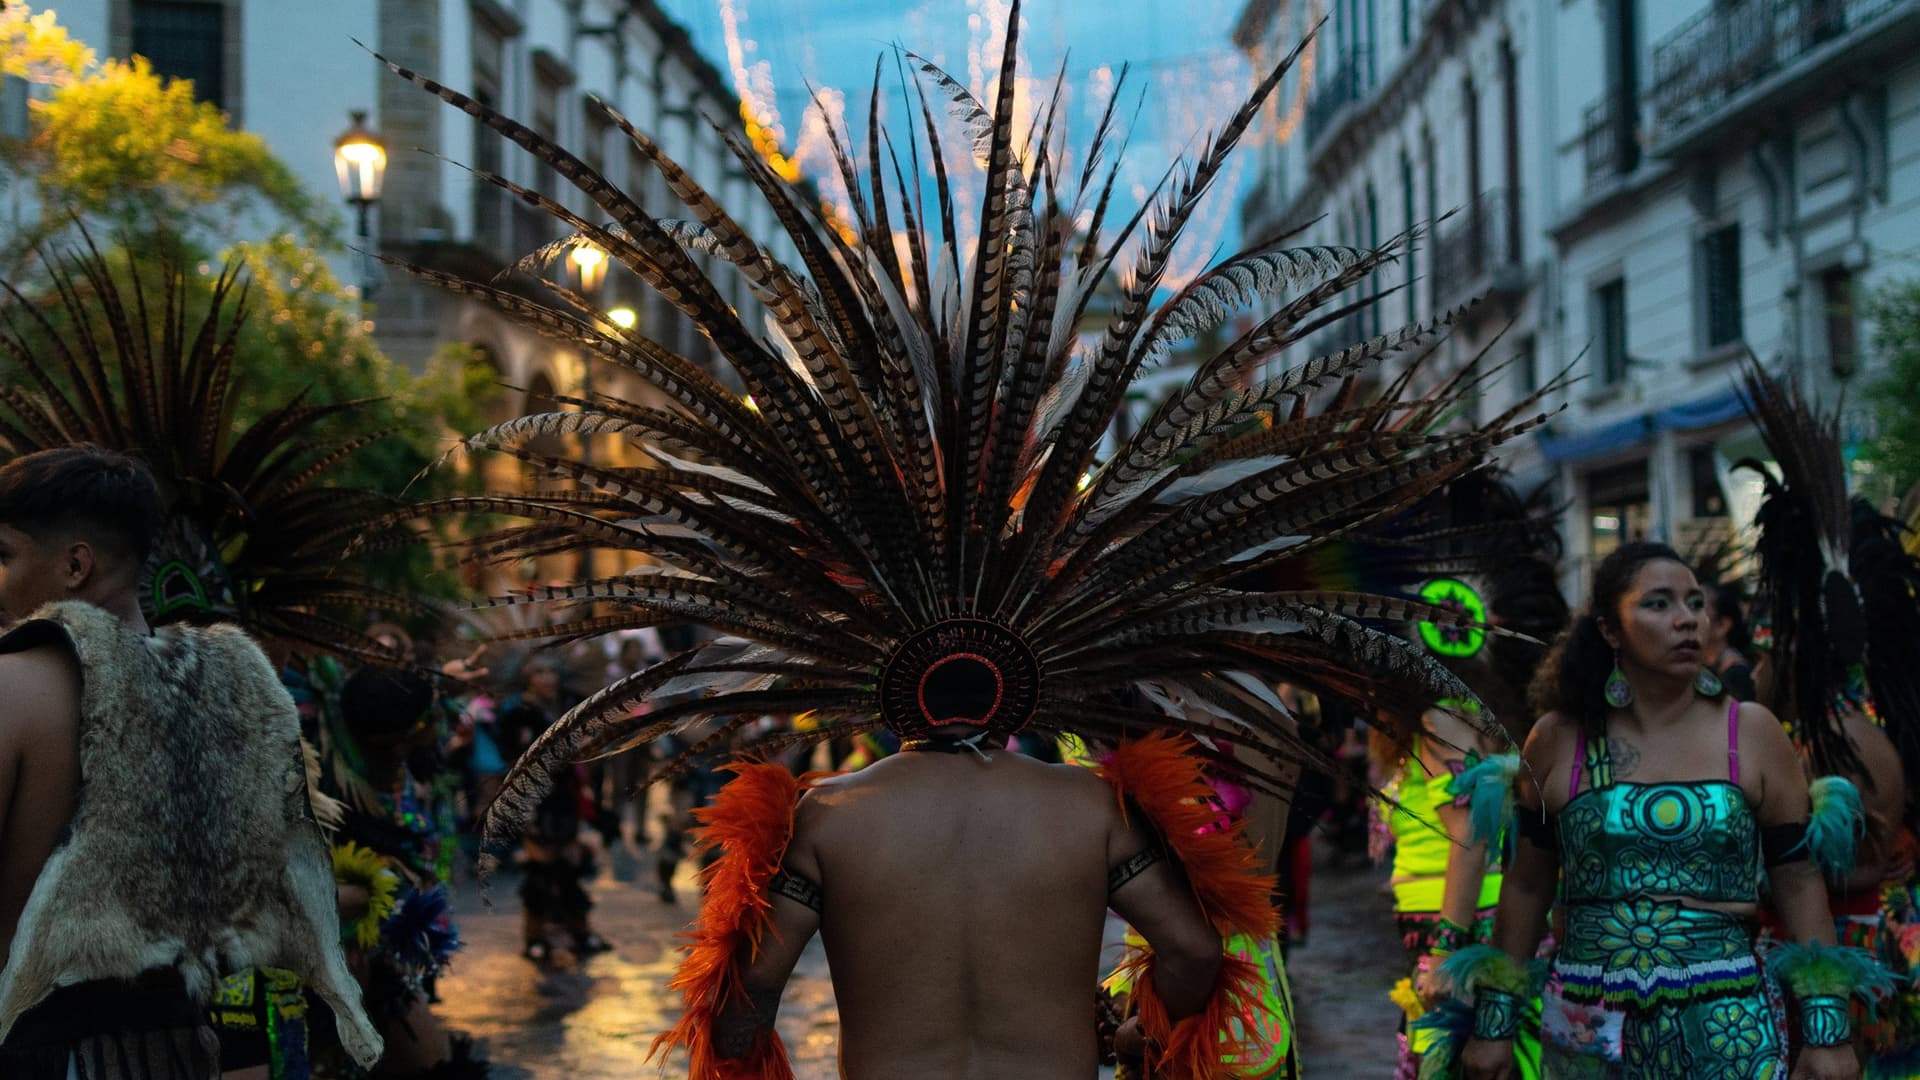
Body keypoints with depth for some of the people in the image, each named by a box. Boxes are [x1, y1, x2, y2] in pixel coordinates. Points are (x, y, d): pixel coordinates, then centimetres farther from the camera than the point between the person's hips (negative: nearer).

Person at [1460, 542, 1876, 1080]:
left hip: (1728, 1033, 0)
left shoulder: (1752, 733, 0)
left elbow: (1798, 883, 3)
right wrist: (1494, 1024, 8)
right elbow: (1527, 886, 8)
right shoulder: (1556, 742, 1)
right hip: (1587, 1034, 1)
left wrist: (1827, 1031, -2)